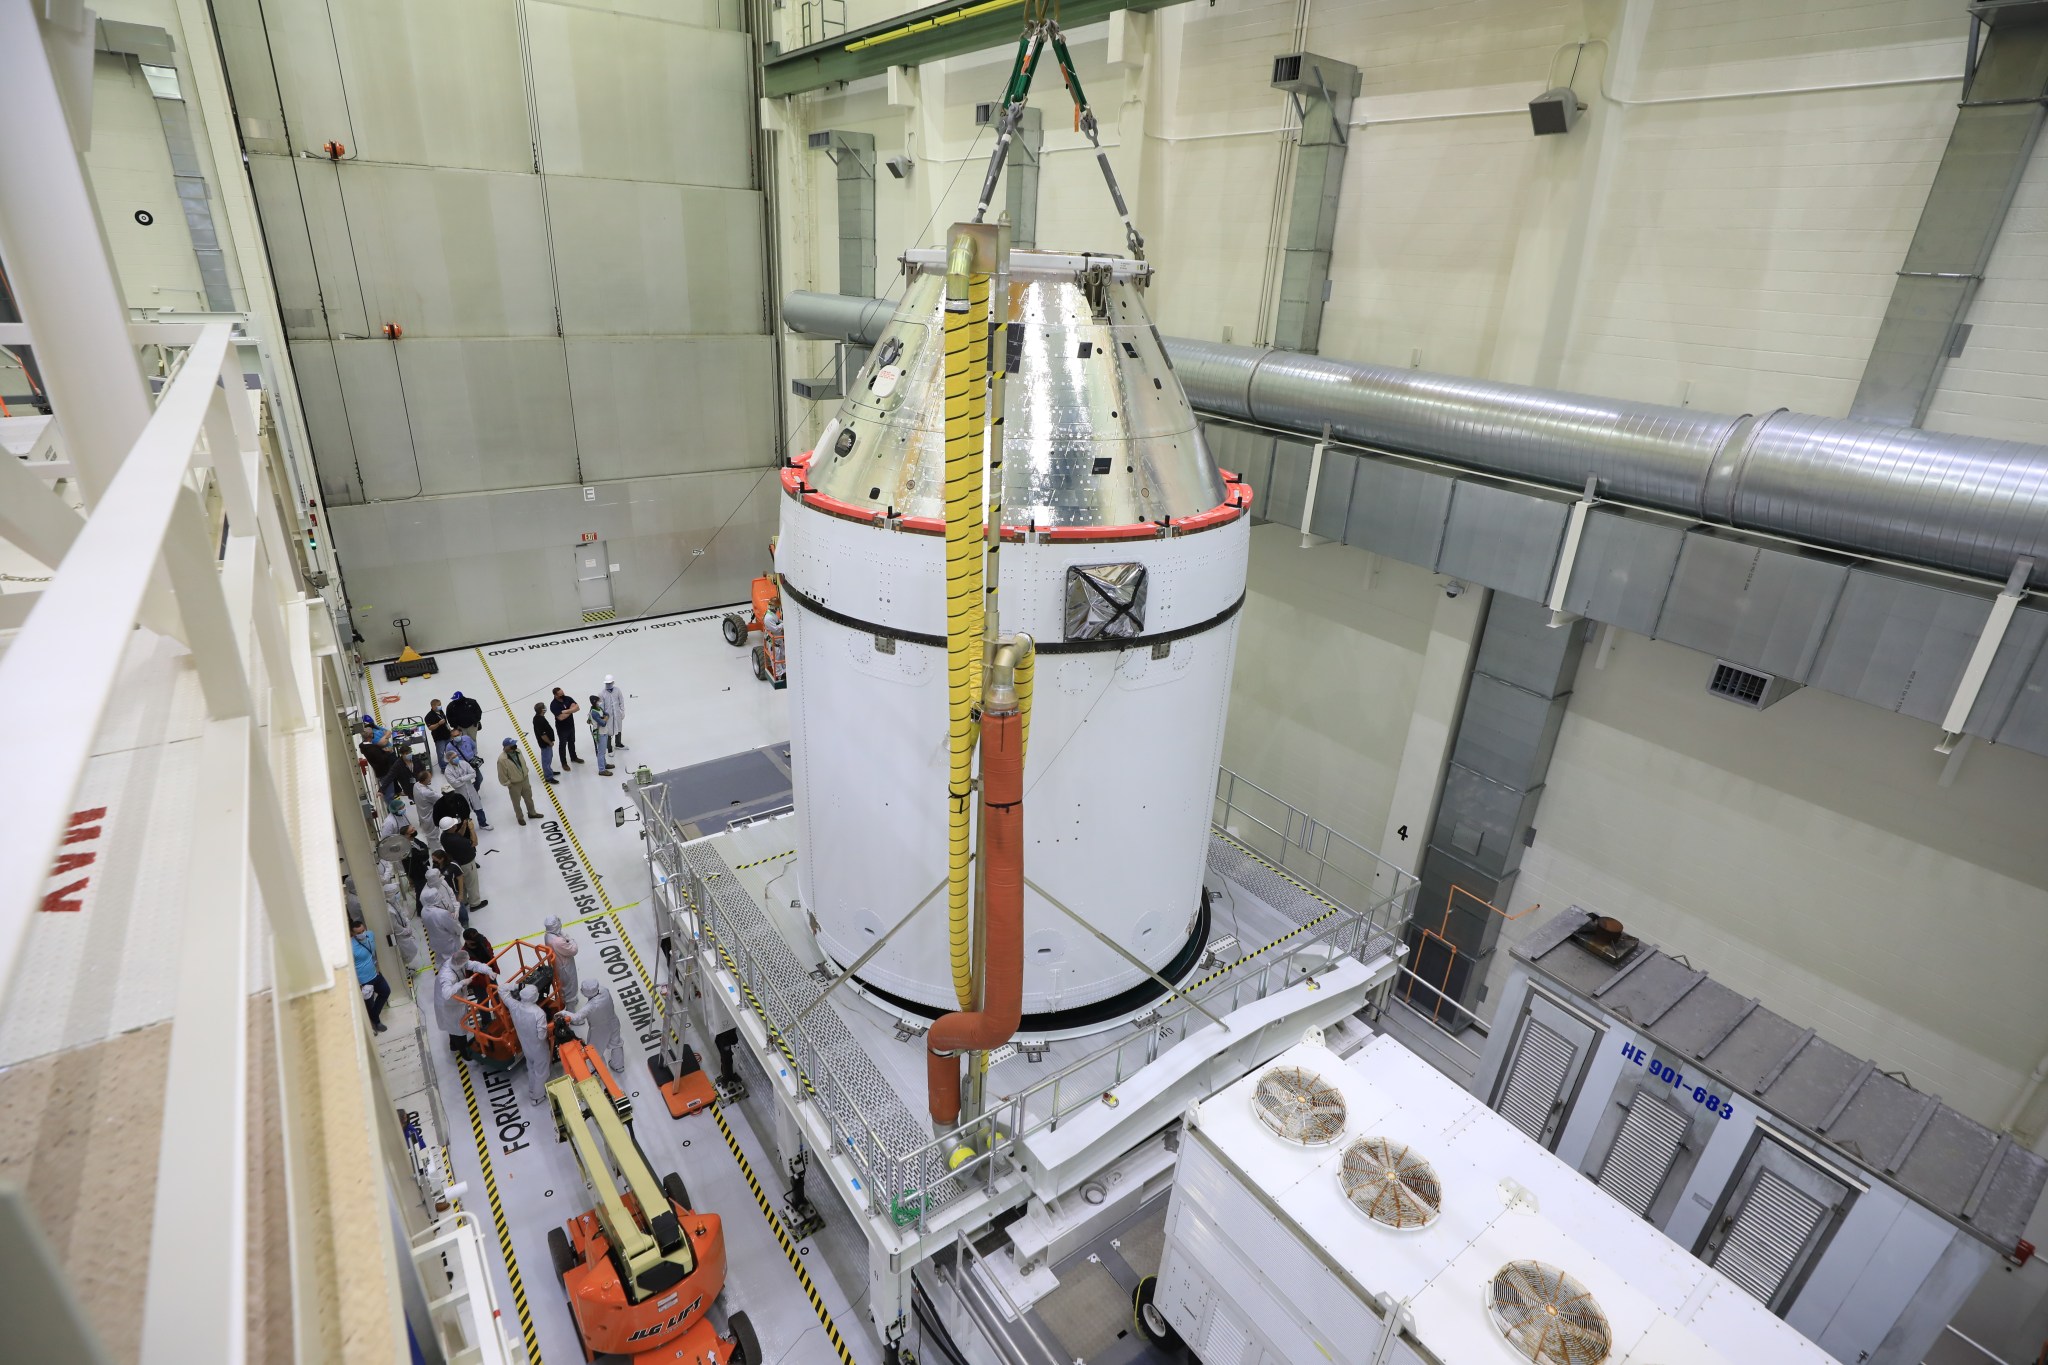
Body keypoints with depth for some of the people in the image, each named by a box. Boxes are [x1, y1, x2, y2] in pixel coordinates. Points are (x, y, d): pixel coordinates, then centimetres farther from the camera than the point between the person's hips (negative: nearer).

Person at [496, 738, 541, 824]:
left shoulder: (517, 751, -10)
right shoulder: (502, 759, -30)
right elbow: (502, 775, -21)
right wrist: (508, 783, -13)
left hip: (524, 780, 6)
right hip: (514, 784, -6)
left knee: (529, 797, 24)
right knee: (516, 802, 15)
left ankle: (532, 813, 46)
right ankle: (520, 818, 36)